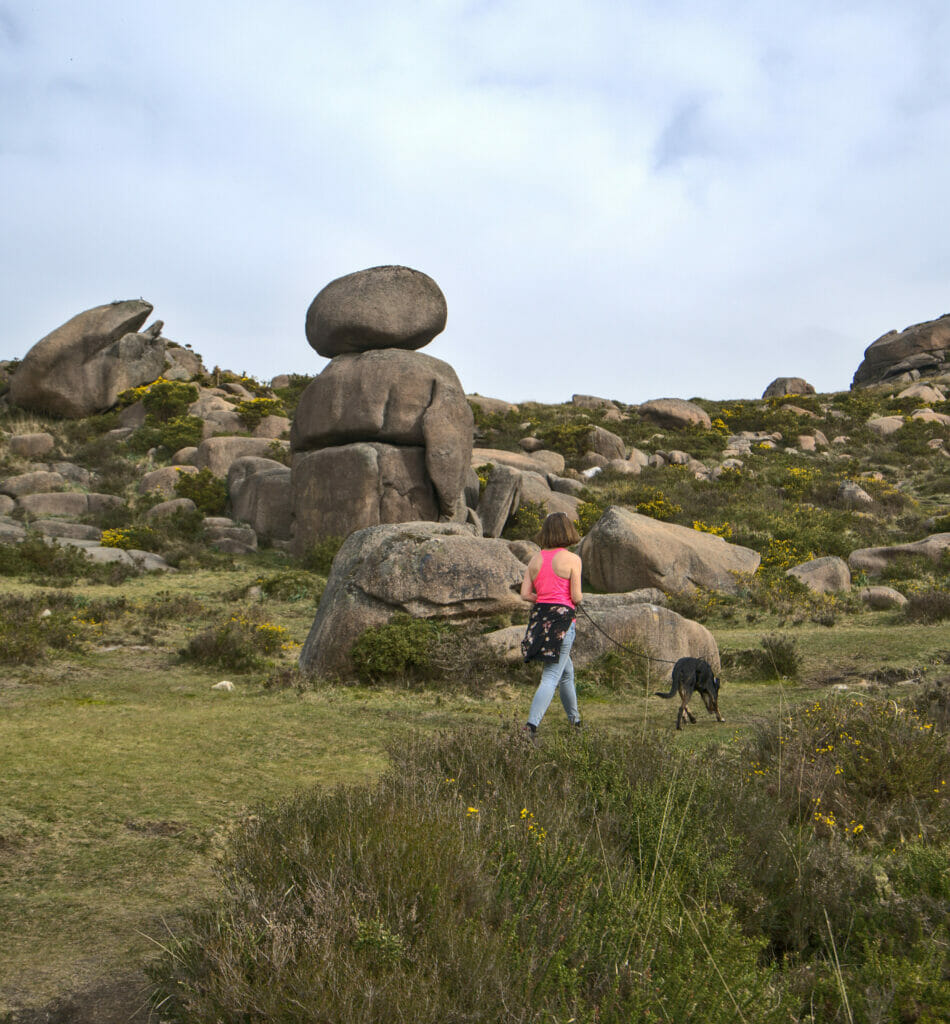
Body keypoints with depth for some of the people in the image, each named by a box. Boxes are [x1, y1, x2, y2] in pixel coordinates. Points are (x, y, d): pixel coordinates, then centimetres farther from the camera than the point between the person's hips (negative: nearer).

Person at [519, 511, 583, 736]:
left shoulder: (535, 559, 7)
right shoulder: (572, 559, -8)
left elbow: (525, 594, 3)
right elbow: (576, 597, -9)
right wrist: (578, 598, 13)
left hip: (540, 617, 6)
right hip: (562, 618, -6)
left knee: (566, 671, 23)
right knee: (551, 677, -6)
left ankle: (574, 719, 36)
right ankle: (531, 726, -17)